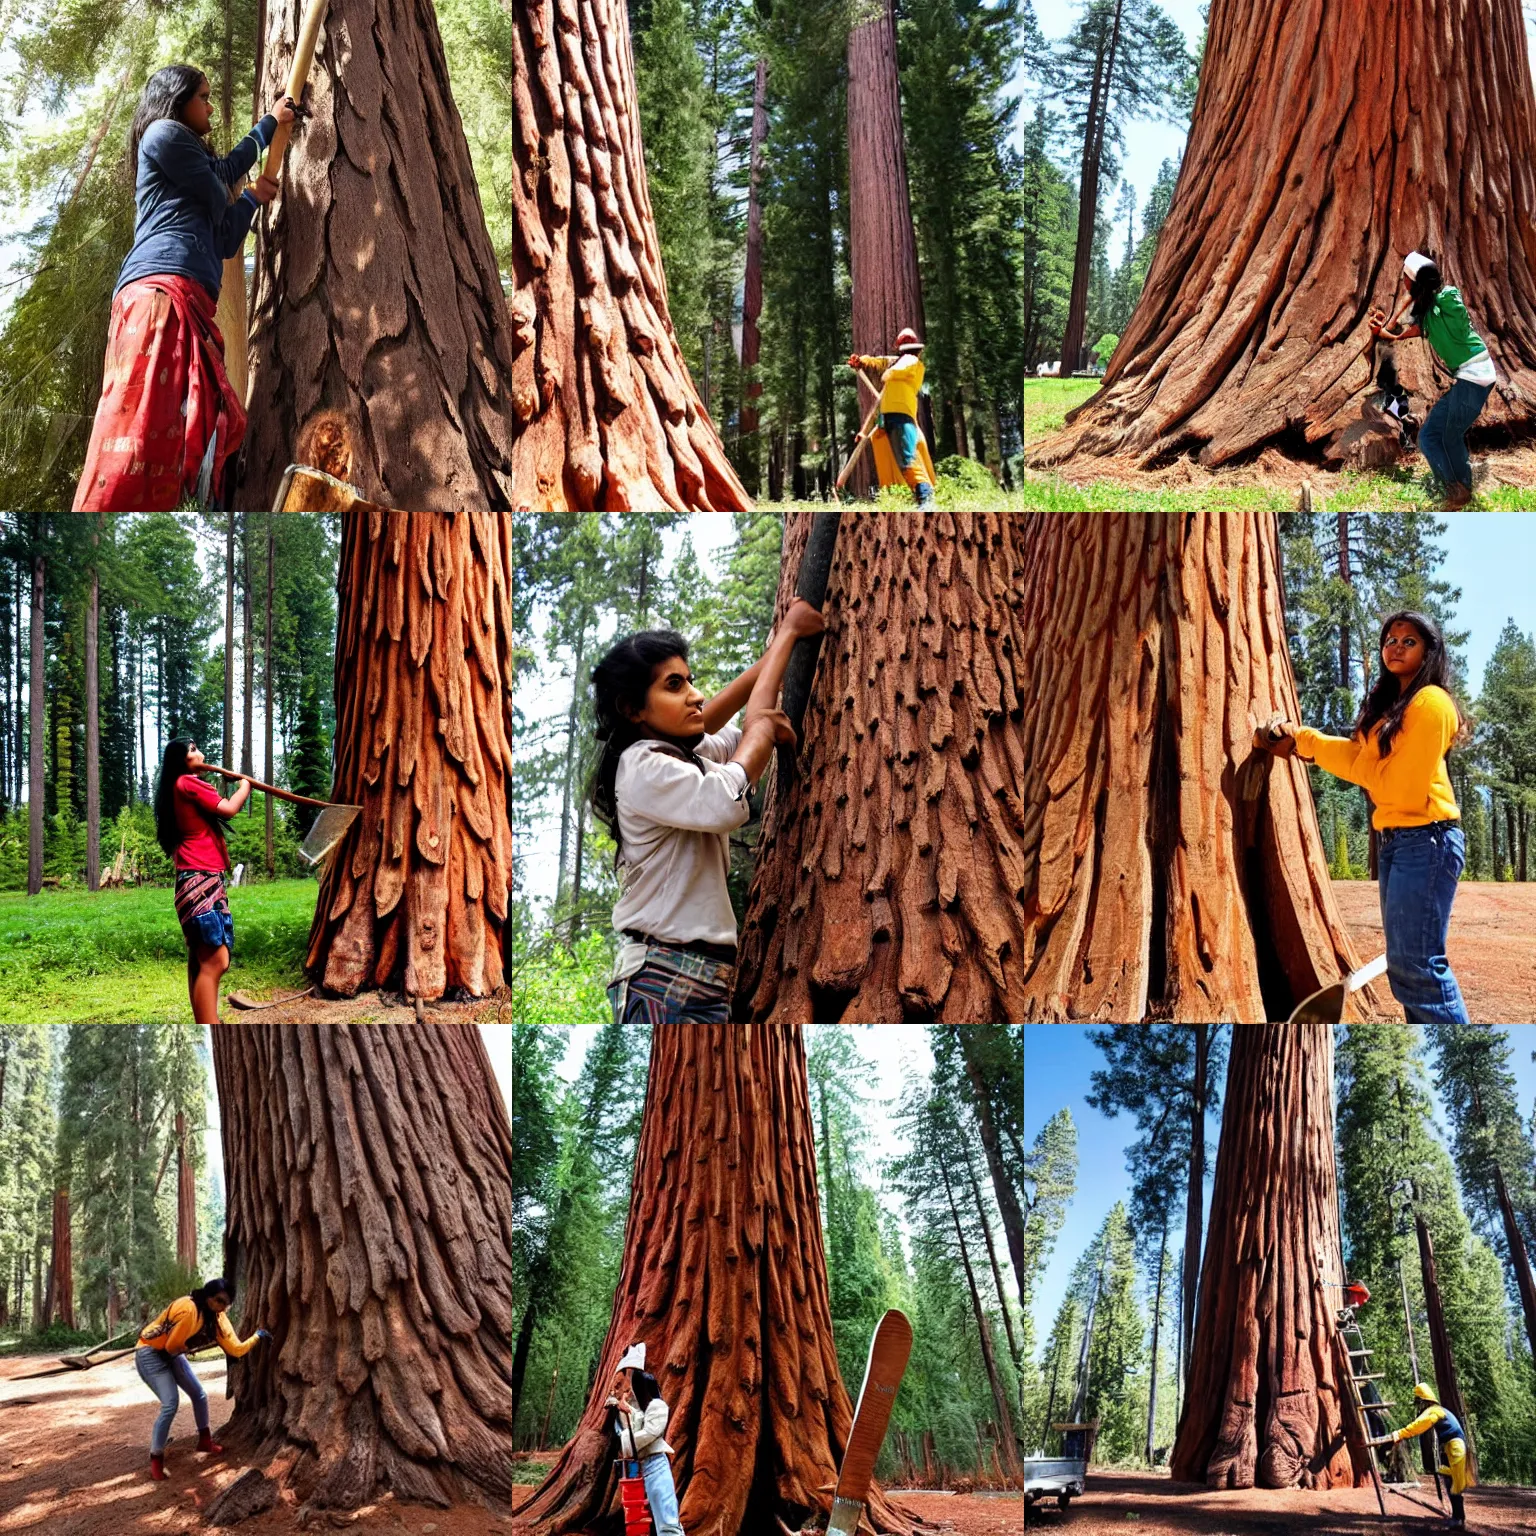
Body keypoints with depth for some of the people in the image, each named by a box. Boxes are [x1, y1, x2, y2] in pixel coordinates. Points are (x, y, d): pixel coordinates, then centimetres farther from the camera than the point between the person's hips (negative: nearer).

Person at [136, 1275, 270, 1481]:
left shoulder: (217, 1317, -3)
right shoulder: (188, 1310, -32)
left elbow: (235, 1349, -4)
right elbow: (172, 1346, -23)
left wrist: (257, 1336, -13)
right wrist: (191, 1346, -6)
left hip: (172, 1354, 9)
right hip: (150, 1353, -9)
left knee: (199, 1394, 11)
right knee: (170, 1404, -18)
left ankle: (205, 1440, 31)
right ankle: (156, 1460, -6)